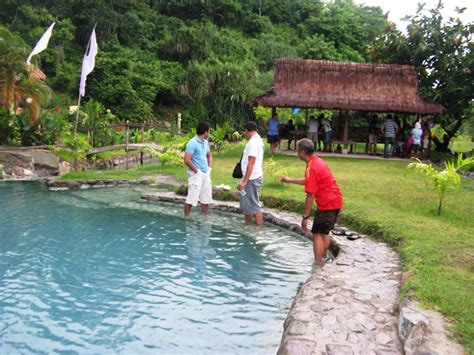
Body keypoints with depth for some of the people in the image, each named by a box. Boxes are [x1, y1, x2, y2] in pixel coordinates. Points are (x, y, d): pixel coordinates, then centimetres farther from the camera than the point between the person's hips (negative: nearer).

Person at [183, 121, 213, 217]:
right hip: (196, 175, -8)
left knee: (206, 198, 12)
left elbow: (209, 156, 25)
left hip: (206, 174, 8)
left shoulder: (206, 142, 10)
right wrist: (197, 171, -14)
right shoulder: (192, 143, -16)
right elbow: (187, 160, -21)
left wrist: (210, 168, 11)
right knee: (191, 198, -7)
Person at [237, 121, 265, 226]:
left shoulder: (253, 142, -18)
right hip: (253, 177, 10)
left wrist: (244, 180, -22)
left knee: (254, 204, -3)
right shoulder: (258, 140, 13)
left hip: (252, 178, -10)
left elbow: (251, 163, -23)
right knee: (247, 203, 19)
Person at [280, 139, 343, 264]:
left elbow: (310, 196, -22)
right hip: (335, 201, 10)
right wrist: (290, 180, 33)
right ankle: (322, 259, 28)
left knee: (317, 234, -4)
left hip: (327, 204, -10)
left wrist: (305, 217, -18)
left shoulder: (311, 168, -20)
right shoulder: (317, 161, 10)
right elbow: (309, 181, 28)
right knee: (324, 232, 18)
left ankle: (317, 264, -2)